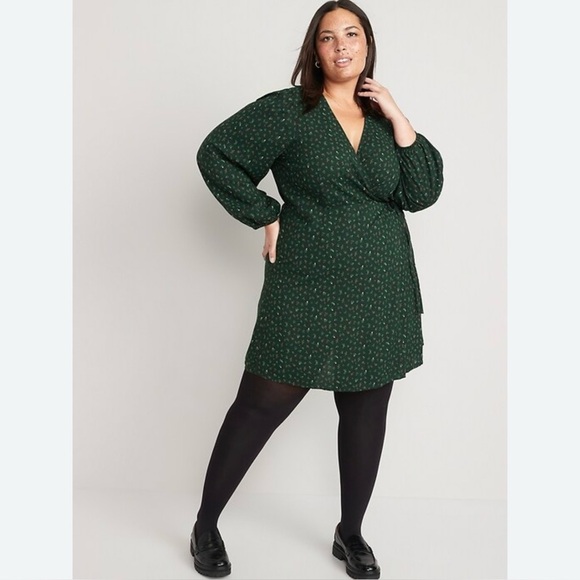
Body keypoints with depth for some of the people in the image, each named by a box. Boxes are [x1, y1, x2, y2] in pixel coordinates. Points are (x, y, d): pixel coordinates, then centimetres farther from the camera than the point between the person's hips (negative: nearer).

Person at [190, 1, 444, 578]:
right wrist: (266, 215, -5)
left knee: (367, 411, 10)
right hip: (307, 289, -4)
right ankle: (206, 526, 18)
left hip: (380, 292, 5)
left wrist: (399, 121, -4)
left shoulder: (384, 119, 11)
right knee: (262, 403, 0)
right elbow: (215, 154, 0)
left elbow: (421, 194, 2)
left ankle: (350, 533, 29)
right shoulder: (287, 109, -1)